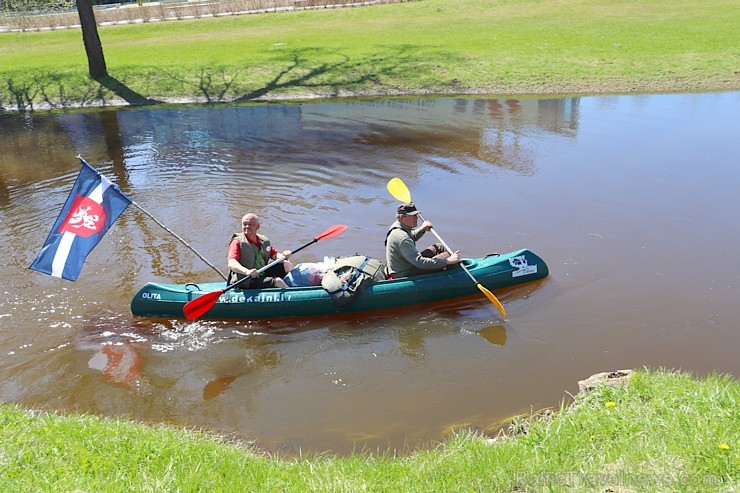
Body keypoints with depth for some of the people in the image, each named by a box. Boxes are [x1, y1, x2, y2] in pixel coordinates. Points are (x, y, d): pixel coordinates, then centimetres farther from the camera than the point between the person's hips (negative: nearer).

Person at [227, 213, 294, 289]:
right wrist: (247, 271, -43)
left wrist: (284, 255, -13)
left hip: (263, 275, 7)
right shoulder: (237, 242, -9)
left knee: (287, 265, -2)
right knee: (277, 281, -23)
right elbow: (231, 264, -24)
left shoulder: (264, 241, 12)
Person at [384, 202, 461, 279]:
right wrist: (448, 261, -34)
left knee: (439, 247, 15)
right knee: (447, 255, -12)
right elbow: (419, 262, -35)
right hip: (404, 276, -11)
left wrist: (422, 229, 12)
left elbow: (411, 238, 30)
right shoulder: (402, 237, -29)